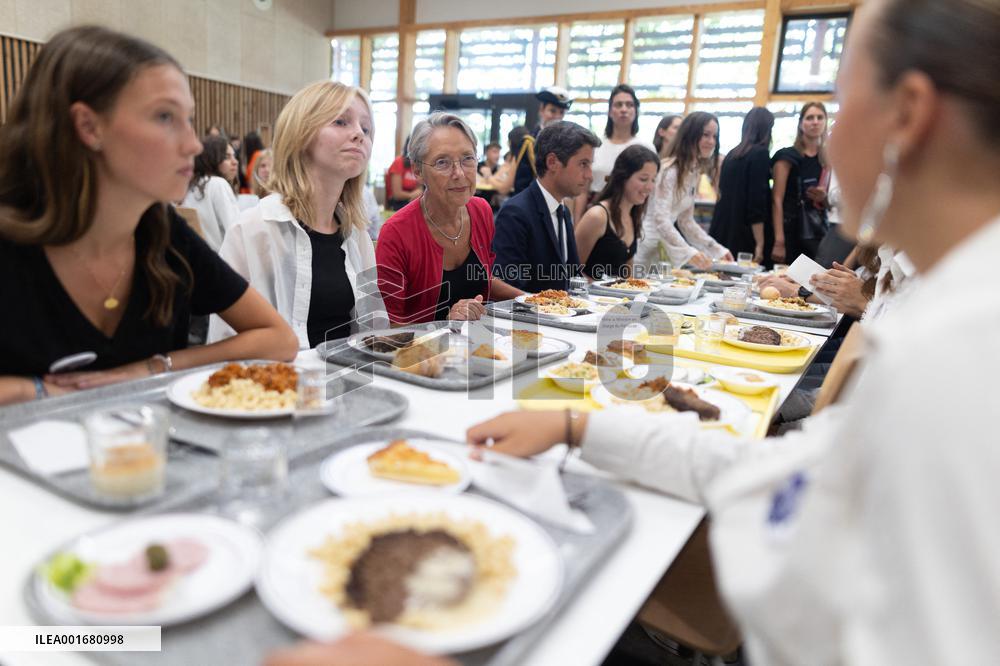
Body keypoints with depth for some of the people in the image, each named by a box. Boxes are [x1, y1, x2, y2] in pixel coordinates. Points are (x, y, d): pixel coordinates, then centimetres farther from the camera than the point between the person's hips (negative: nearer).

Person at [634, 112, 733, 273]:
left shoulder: (693, 172, 12)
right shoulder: (669, 170, -14)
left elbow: (686, 221, 16)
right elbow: (661, 219, -23)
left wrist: (718, 250, 11)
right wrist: (689, 252, -34)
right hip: (642, 243, -8)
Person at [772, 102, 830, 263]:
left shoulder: (828, 159, 13)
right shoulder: (787, 156, -2)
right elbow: (777, 200, -11)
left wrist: (824, 198, -5)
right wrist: (779, 242, -20)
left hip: (818, 234, 5)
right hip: (790, 232, -4)